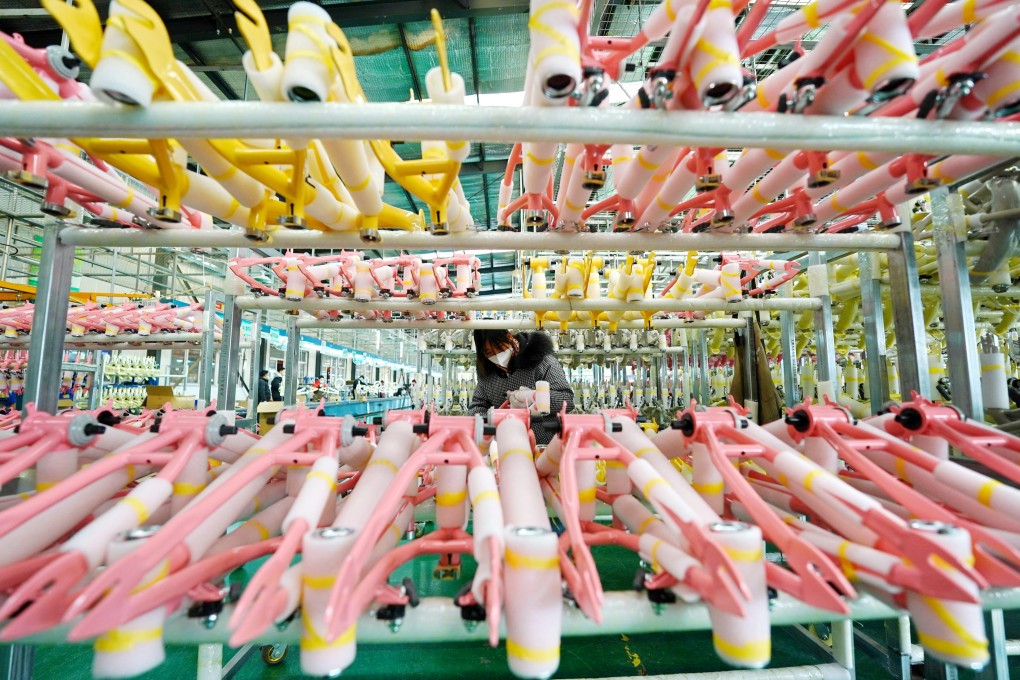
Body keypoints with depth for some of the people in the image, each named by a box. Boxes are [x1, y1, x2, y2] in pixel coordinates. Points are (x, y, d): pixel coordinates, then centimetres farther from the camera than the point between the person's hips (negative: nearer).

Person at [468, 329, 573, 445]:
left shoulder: (541, 360, -10)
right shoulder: (486, 370, 7)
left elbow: (568, 399, -13)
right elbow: (478, 404, 14)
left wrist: (535, 397, -28)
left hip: (545, 444, -2)